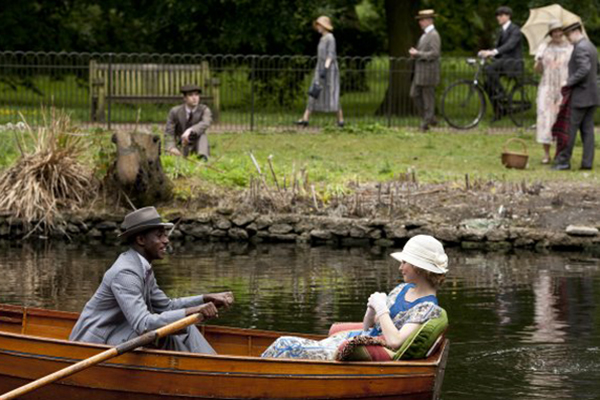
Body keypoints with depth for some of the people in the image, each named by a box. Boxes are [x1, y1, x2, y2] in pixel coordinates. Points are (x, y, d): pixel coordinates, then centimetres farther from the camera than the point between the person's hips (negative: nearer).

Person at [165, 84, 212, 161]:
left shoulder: (204, 110, -8)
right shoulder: (175, 111, -5)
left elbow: (205, 124, -30)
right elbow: (169, 133, -7)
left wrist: (190, 131, -48)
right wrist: (171, 147, -27)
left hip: (197, 144, 0)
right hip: (181, 147, 0)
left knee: (202, 135, -34)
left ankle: (203, 157, -51)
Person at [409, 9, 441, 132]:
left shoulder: (434, 35, -14)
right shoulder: (425, 34, 16)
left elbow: (434, 53, -23)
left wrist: (418, 54, -19)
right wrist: (415, 53, 7)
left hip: (428, 72, -10)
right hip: (420, 72, 10)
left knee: (428, 98, -2)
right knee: (414, 94, 9)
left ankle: (426, 124, 4)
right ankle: (431, 118, 17)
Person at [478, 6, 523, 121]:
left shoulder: (515, 30, -10)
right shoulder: (501, 31, 17)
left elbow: (510, 45, -27)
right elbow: (498, 48, 13)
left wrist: (493, 52, -41)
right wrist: (487, 53, -10)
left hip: (513, 62, -9)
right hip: (503, 61, 9)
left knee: (489, 68, -31)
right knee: (488, 84, -4)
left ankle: (501, 94, -20)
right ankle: (498, 111, 7)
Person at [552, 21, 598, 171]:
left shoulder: (580, 48, -15)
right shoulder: (591, 47, 16)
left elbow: (584, 69, -26)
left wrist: (569, 82, -18)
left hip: (580, 96, -9)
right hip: (592, 96, 9)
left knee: (570, 128, -4)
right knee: (587, 129, 6)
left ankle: (564, 160, -2)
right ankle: (587, 162, 4)